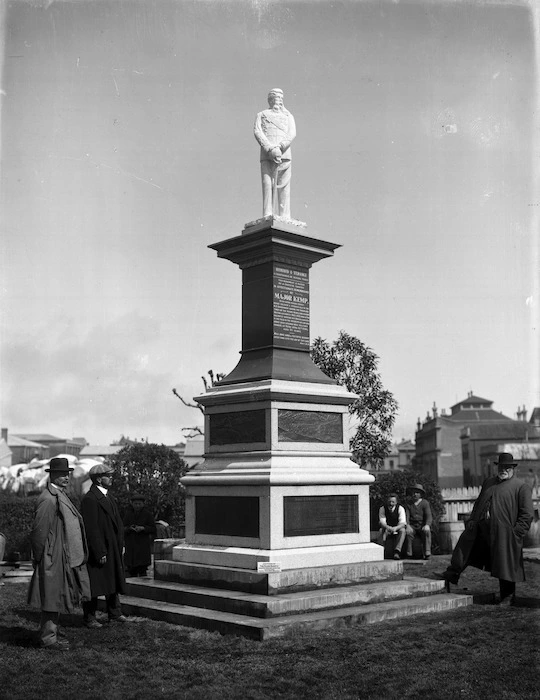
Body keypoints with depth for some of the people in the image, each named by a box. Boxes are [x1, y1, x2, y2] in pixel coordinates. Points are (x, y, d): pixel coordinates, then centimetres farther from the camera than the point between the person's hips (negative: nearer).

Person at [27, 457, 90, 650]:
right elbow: (39, 531, -19)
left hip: (66, 558, 10)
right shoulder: (48, 500, -19)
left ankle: (51, 630, 30)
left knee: (59, 596, 18)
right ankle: (48, 637, 6)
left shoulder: (61, 496, 13)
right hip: (53, 558, -10)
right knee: (53, 597, -2)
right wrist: (38, 557, -13)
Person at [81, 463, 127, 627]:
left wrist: (121, 544, 12)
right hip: (97, 550, -9)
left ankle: (115, 613, 29)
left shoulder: (108, 496, 13)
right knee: (93, 584, 2)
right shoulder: (90, 499, -18)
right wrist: (100, 552, -21)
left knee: (113, 581, 17)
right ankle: (89, 618, 13)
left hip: (113, 549, 9)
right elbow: (91, 529, -21)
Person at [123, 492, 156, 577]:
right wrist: (129, 528, -15)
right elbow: (123, 529, 6)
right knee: (131, 570, 3)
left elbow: (153, 529, 0)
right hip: (131, 546, 3)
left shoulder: (147, 514, -1)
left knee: (142, 570, -9)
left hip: (143, 545, -3)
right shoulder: (128, 514, 6)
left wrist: (143, 528, -17)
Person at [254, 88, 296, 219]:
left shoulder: (288, 116, 27)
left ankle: (284, 217, -14)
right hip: (266, 155, -1)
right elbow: (257, 132, 5)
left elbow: (292, 134, 8)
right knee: (267, 184, -11)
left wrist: (279, 148, -12)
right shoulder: (261, 115, 24)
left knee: (283, 185, -8)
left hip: (284, 154, 1)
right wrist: (270, 149, -13)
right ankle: (268, 216, -18)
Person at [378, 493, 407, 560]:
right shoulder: (382, 509, -10)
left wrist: (395, 528, -46)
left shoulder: (400, 508, -13)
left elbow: (403, 523, -24)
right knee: (381, 530, -31)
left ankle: (397, 552, -42)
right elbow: (382, 522, -20)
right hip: (387, 532, 1)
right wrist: (388, 527, -44)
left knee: (402, 530, -33)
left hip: (397, 530, -1)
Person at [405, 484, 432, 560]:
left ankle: (427, 553, -34)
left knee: (427, 531, -34)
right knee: (408, 532, -32)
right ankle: (409, 554, -30)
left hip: (422, 526, -1)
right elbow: (406, 517, 2)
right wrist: (407, 525, -20)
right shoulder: (409, 504, 9)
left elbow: (429, 516, -4)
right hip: (412, 526, 1)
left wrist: (427, 525, -25)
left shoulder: (425, 503, 5)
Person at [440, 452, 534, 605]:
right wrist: (471, 520, 12)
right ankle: (451, 575, 25)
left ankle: (508, 597, 18)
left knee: (505, 567, 2)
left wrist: (517, 532, -13)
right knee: (463, 549, 9)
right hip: (479, 527, 6)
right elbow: (478, 502, 24)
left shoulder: (521, 487, -1)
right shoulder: (488, 482, 17)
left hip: (504, 533, -5)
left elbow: (527, 514, -5)